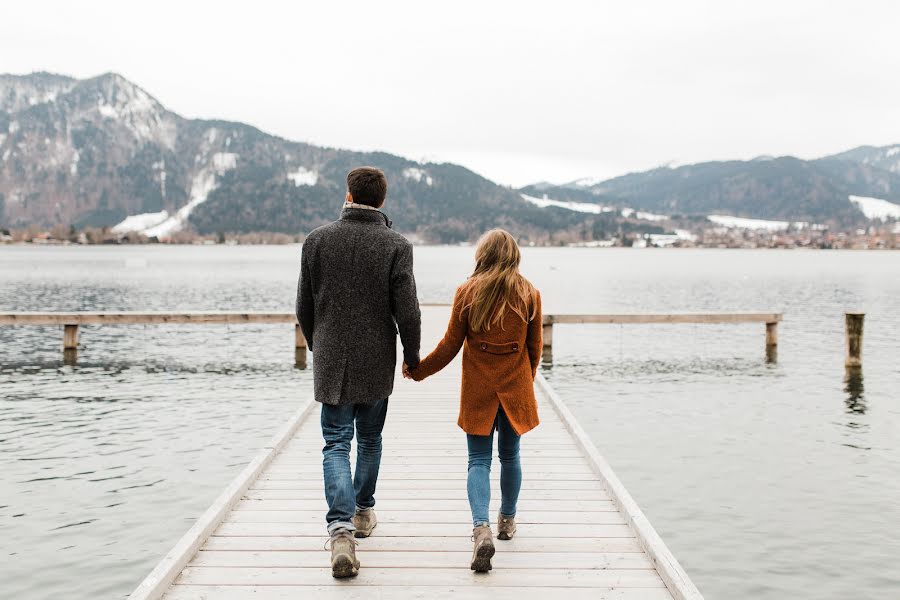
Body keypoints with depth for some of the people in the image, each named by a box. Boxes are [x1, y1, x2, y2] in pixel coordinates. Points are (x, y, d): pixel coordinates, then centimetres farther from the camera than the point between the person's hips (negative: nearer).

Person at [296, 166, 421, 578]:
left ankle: (341, 527, -15)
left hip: (331, 360, 0)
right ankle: (363, 512, 32)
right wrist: (412, 357, 6)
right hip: (376, 362, 0)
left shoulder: (317, 240, -2)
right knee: (370, 440, 18)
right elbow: (407, 312, -10)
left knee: (336, 444, 1)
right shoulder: (396, 246, -8)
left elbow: (304, 307, 4)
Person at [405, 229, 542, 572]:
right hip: (515, 388, 2)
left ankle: (482, 529, -18)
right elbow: (534, 348, 5)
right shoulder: (529, 295, -1)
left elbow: (450, 346, -3)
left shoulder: (468, 292, -7)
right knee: (510, 455, 17)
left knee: (479, 460, 1)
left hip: (478, 389, -2)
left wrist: (419, 371, 11)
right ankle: (507, 521, 33)